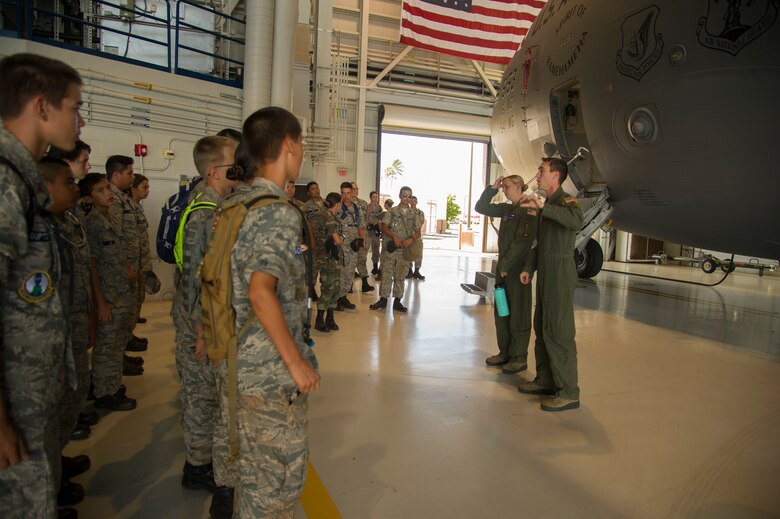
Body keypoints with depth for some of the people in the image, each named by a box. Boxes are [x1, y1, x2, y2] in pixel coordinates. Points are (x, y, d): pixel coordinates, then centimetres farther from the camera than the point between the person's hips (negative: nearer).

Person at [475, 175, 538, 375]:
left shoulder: (528, 210, -10)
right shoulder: (507, 209, 13)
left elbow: (523, 241, -17)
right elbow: (480, 208, 17)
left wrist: (506, 265, -15)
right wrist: (492, 188, 6)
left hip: (518, 268, -8)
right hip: (503, 266, 8)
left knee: (518, 314, -1)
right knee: (501, 312, 12)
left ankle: (520, 358, 8)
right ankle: (505, 353, 22)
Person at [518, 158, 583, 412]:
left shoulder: (566, 202, -11)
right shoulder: (546, 205, 18)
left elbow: (576, 220, -36)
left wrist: (542, 207, -43)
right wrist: (528, 268, 18)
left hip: (560, 272, -9)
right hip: (546, 272, 10)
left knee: (558, 331, -9)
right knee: (542, 328, 14)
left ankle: (568, 392, -2)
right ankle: (545, 381, 24)